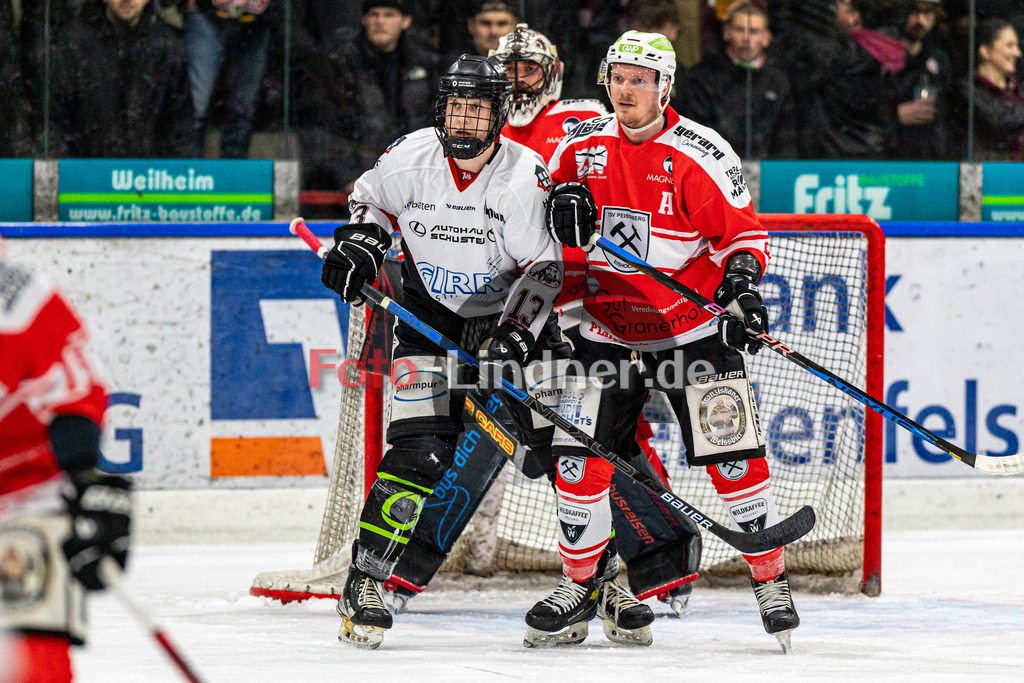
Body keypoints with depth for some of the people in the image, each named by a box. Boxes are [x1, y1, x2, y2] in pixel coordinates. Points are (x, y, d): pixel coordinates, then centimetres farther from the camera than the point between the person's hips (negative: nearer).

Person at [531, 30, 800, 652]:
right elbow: (554, 195, 17)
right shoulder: (581, 146, 2)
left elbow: (743, 232, -4)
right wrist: (564, 205, -6)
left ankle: (772, 582, 5)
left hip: (695, 328, -3)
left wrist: (741, 280, -22)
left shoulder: (702, 155, -10)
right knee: (581, 458, -4)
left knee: (733, 455, -9)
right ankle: (578, 589, 12)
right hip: (608, 330, 3)